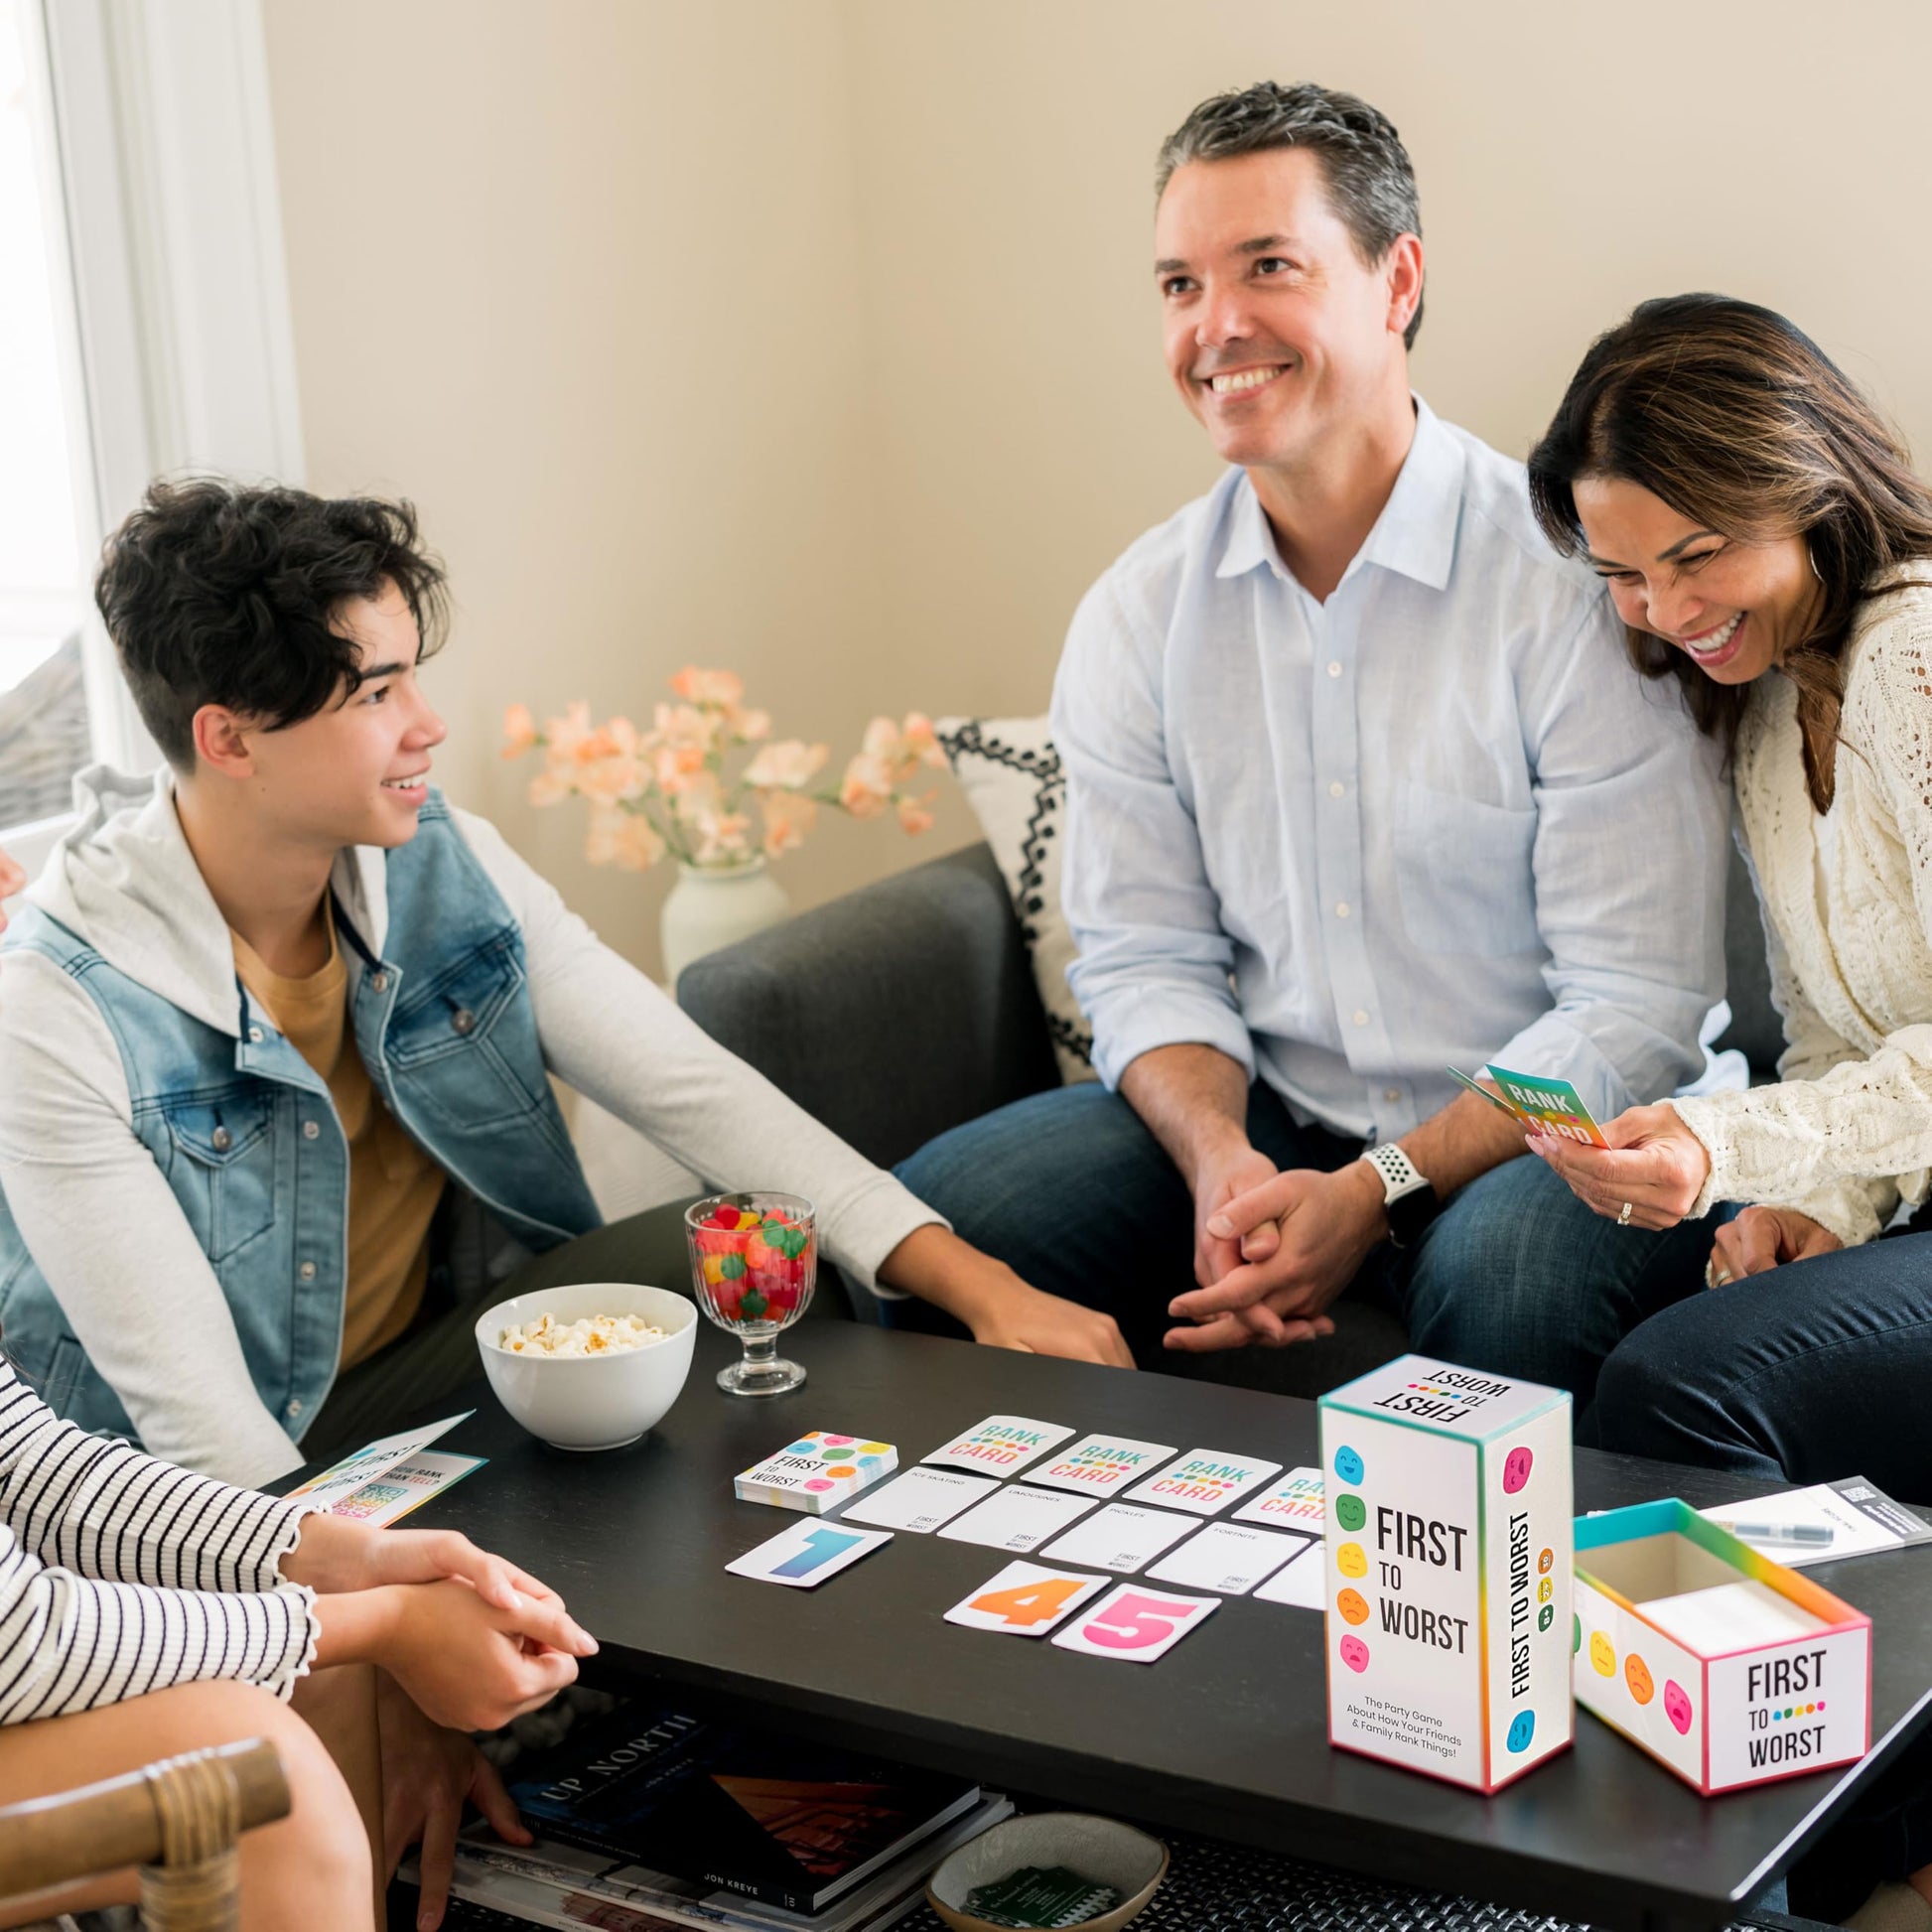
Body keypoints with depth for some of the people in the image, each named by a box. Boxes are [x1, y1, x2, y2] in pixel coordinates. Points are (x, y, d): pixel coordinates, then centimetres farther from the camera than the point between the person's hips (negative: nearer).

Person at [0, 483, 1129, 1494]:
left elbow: (690, 1087, -8)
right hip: (232, 1486, -6)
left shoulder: (447, 867, -5)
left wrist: (983, 1288, -18)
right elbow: (189, 1407, -22)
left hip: (444, 1352, 6)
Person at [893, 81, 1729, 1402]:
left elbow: (1638, 1010, -14)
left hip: (1534, 1137, -4)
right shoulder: (1136, 615, 4)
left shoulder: (1574, 584, -13)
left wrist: (1372, 1192, -24)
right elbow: (1148, 958, 5)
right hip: (1258, 1122, 4)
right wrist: (1221, 1165, -17)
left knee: (1511, 1275, -38)